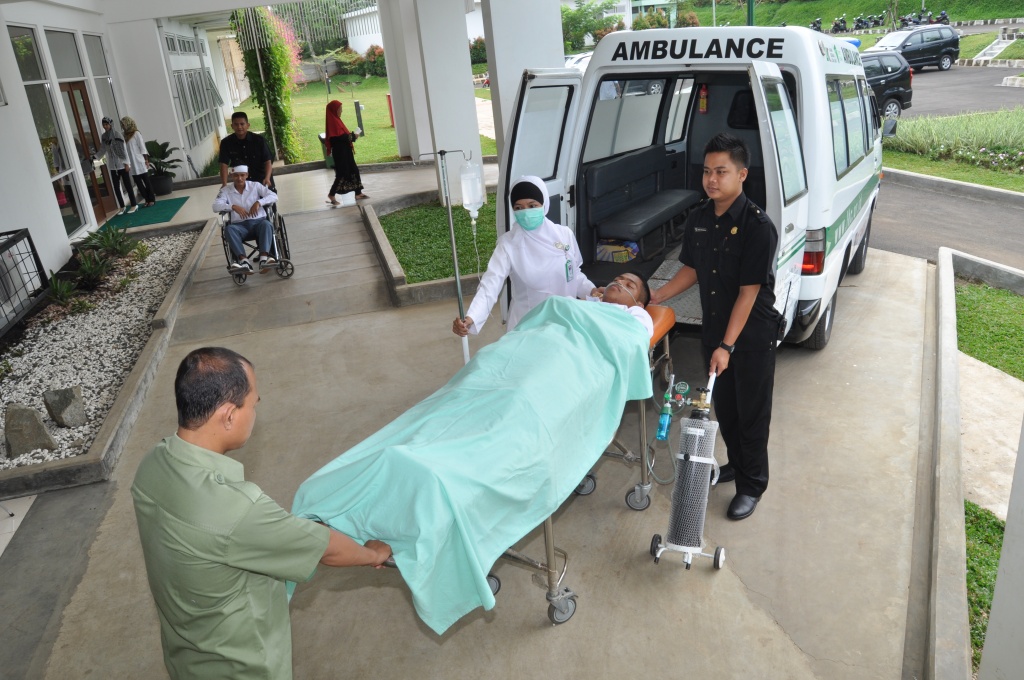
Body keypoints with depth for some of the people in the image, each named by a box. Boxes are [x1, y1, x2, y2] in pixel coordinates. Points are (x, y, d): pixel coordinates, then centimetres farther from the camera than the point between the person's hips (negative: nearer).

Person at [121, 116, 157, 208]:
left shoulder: (136, 133, -4)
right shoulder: (126, 135, 13)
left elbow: (142, 148, -8)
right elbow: (126, 150, 13)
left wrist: (146, 160, -12)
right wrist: (127, 163, 8)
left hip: (140, 162, -6)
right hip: (133, 164, 6)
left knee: (146, 181, -1)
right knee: (138, 182, 4)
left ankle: (151, 200, 4)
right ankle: (147, 199, 11)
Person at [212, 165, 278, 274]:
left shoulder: (255, 185, 10)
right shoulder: (226, 190, 10)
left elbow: (274, 196, 0)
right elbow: (216, 206, -3)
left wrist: (259, 202, -15)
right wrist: (233, 206, -19)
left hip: (258, 222, -1)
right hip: (240, 226, 1)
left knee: (266, 224, -35)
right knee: (229, 229, -32)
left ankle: (264, 259, -52)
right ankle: (244, 261, -50)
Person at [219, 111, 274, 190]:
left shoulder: (259, 140, -11)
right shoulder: (226, 143, -7)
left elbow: (268, 160, -14)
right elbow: (224, 164, -11)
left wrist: (267, 178, -32)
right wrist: (224, 184, -25)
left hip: (262, 181, -1)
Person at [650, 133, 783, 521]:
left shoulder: (757, 226, -22)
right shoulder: (697, 219, -2)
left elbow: (748, 292, -22)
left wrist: (727, 346, -23)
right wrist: (653, 298, 2)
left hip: (752, 335, -6)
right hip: (713, 329, 6)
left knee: (751, 412, 8)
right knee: (723, 405, 20)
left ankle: (752, 485, 26)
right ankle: (735, 463, 42)